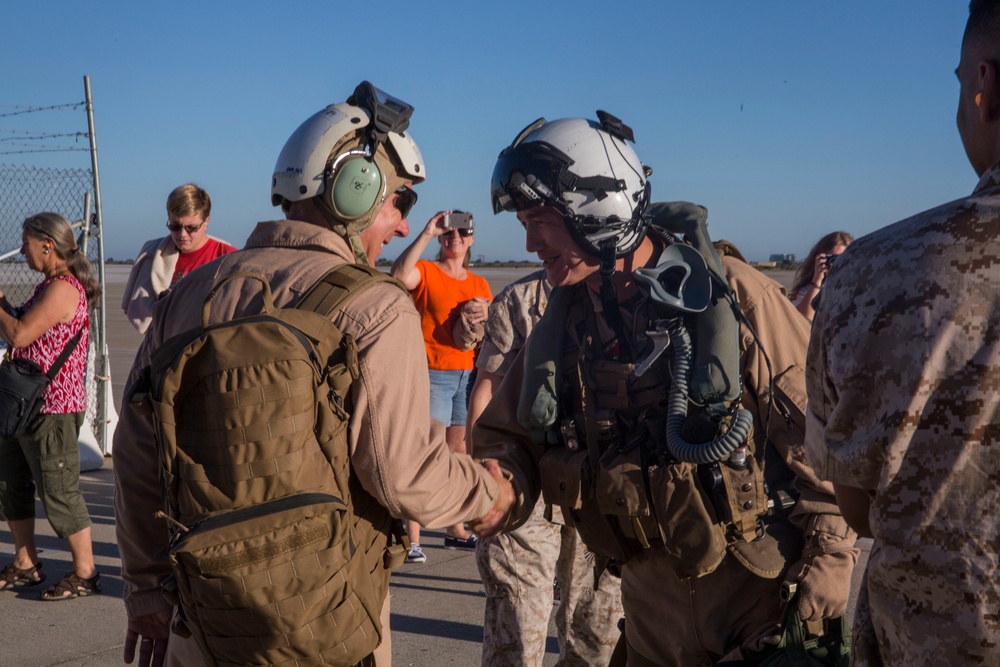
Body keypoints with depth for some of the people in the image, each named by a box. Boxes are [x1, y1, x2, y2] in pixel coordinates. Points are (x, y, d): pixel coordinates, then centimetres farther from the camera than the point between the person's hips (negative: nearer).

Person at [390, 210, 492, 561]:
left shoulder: (479, 284, 16)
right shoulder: (426, 272, -1)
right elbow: (400, 275, -25)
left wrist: (483, 318, -4)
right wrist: (426, 234, -23)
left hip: (469, 373, 6)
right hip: (433, 374, -6)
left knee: (459, 452, 12)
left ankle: (456, 530, 23)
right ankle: (412, 539, -8)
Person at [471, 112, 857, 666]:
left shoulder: (729, 293, -14)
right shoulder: (562, 327, 2)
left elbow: (822, 425, -12)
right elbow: (507, 433, 10)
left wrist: (831, 555, -12)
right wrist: (501, 484, -13)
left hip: (759, 594, -4)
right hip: (651, 601, 5)